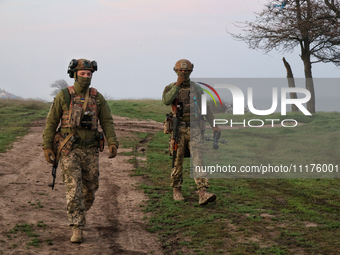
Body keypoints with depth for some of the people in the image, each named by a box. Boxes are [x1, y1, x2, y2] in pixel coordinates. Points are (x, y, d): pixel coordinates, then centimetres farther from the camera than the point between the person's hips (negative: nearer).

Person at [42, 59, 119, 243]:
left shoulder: (97, 97, 3)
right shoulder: (63, 96, -4)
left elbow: (107, 122, 2)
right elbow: (51, 122, 0)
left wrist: (113, 144, -12)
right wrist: (47, 147, -6)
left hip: (90, 151, 3)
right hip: (69, 150, -3)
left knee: (90, 188, 12)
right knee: (73, 189, -13)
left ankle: (78, 215, 42)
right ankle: (77, 230, -12)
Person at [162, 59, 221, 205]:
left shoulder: (196, 89, 9)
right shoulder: (170, 88, 3)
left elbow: (205, 108, 13)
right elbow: (166, 101, -20)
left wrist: (214, 125, 3)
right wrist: (177, 85, -22)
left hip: (194, 129, 1)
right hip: (178, 129, -1)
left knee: (198, 159, -12)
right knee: (177, 161, 6)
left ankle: (203, 194, -21)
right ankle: (177, 191, 24)